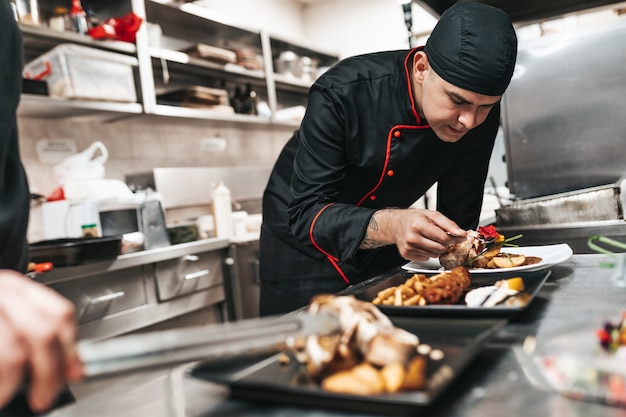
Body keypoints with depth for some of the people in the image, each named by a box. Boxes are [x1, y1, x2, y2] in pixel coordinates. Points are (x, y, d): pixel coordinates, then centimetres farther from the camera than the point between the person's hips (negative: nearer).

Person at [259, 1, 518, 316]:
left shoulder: (481, 116, -18)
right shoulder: (341, 93, -31)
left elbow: (458, 216, -7)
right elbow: (307, 213, -34)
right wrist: (389, 226, -48)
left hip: (385, 252, 4)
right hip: (305, 245, -3)